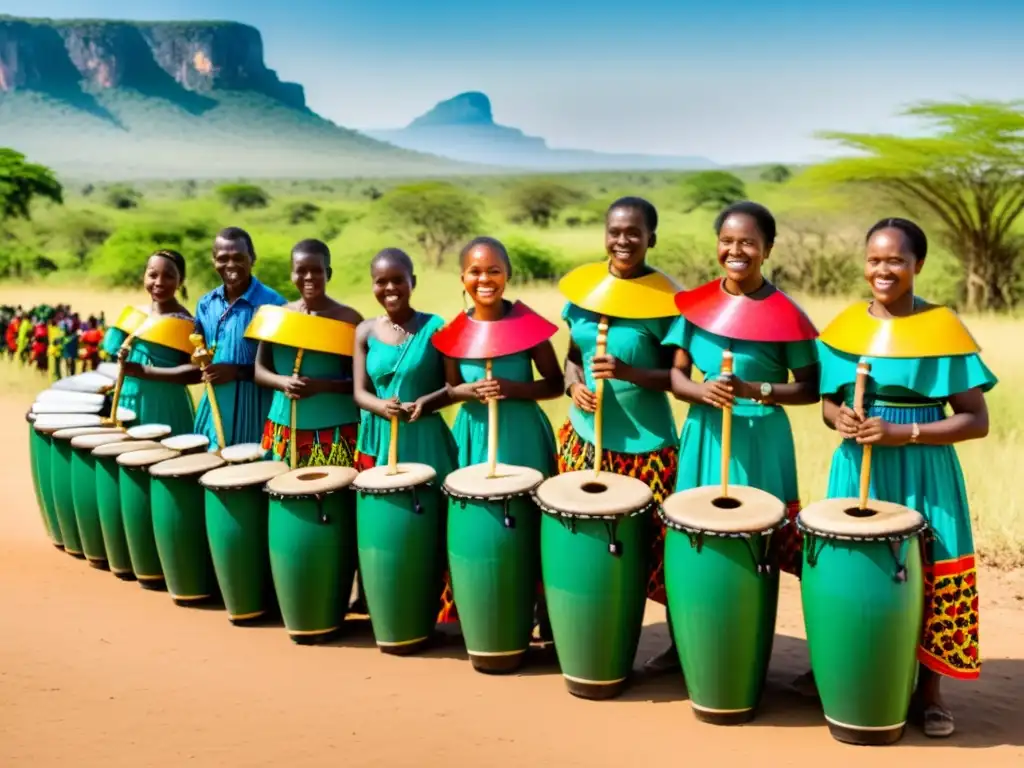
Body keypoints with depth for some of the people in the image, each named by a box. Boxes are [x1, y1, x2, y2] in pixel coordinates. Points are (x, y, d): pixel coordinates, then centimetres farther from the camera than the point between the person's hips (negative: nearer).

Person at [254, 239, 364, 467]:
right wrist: (283, 383, -12)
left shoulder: (348, 319, -4)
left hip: (336, 431, -4)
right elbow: (259, 370, 10)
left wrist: (321, 386, -20)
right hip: (284, 429, 4)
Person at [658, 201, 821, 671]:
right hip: (704, 434, 3)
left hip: (760, 438, -3)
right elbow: (676, 377, 4)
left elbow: (809, 389, -3)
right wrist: (704, 391, -17)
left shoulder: (784, 314, -6)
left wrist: (755, 390, -19)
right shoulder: (696, 303, 3)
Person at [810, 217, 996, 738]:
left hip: (924, 475, -3)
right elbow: (828, 403, 13)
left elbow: (976, 420, -8)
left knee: (929, 578, 2)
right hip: (858, 471, 3)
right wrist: (841, 419, -11)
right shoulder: (846, 325, 3)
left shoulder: (943, 328, -7)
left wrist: (904, 432, -19)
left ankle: (928, 692, 21)